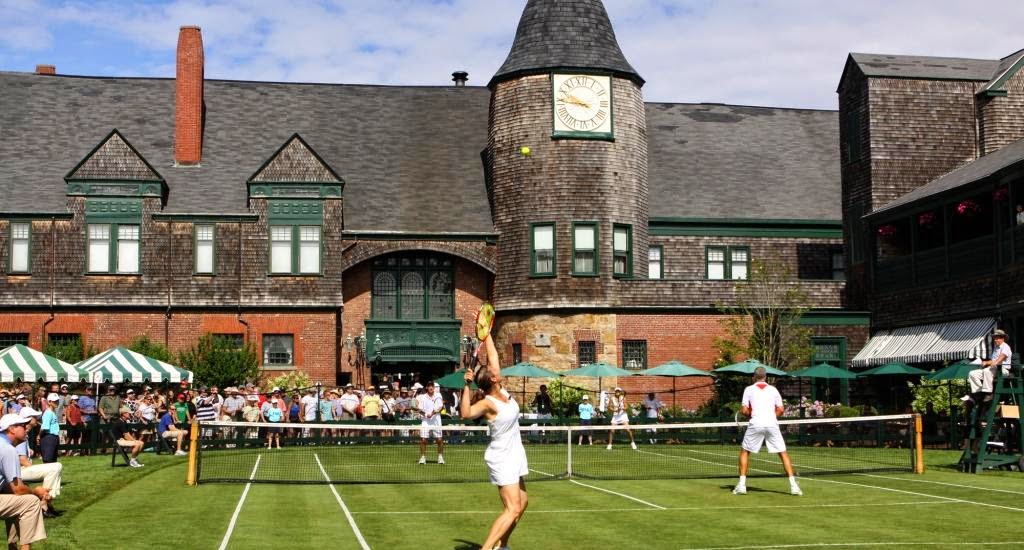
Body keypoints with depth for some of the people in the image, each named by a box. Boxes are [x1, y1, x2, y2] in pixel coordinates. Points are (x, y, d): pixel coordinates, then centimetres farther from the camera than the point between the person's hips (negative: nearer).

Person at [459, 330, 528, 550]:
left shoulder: (502, 391, -3)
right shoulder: (488, 403, -23)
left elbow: (492, 354, 4)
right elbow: (466, 414, -45)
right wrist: (467, 385, -48)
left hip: (515, 455, 9)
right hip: (502, 459, -9)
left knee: (522, 503, 18)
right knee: (513, 510, -15)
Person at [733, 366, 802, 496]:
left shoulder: (749, 389, 8)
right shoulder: (773, 389, 14)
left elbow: (744, 411, 2)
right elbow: (780, 409, 9)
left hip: (755, 424, -1)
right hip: (772, 424, 1)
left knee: (744, 452, 14)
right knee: (783, 453, 7)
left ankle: (742, 485, 6)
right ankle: (793, 485, -3)